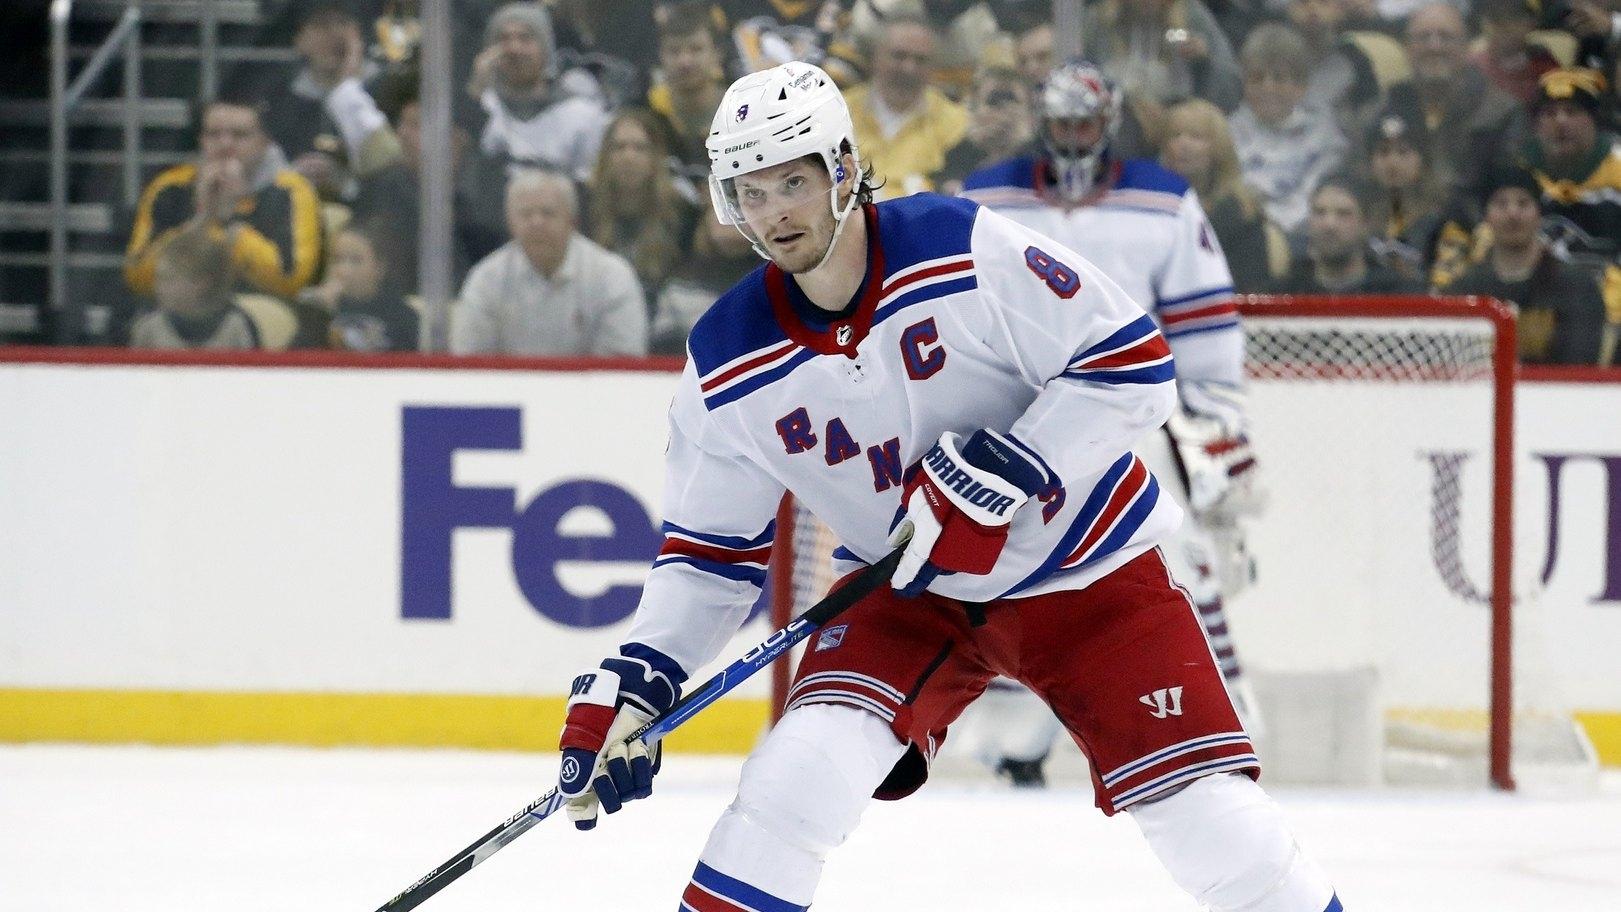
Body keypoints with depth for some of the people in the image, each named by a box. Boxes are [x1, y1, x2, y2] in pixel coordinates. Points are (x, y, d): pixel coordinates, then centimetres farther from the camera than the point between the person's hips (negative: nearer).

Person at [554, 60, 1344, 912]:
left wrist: (996, 478, -28)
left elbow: (1134, 364, -22)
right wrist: (630, 684, -13)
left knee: (1209, 815, -9)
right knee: (796, 774, -19)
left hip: (1085, 569, -3)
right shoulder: (729, 370, -10)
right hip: (909, 592, 3)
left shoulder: (967, 252, -23)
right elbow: (710, 552, 0)